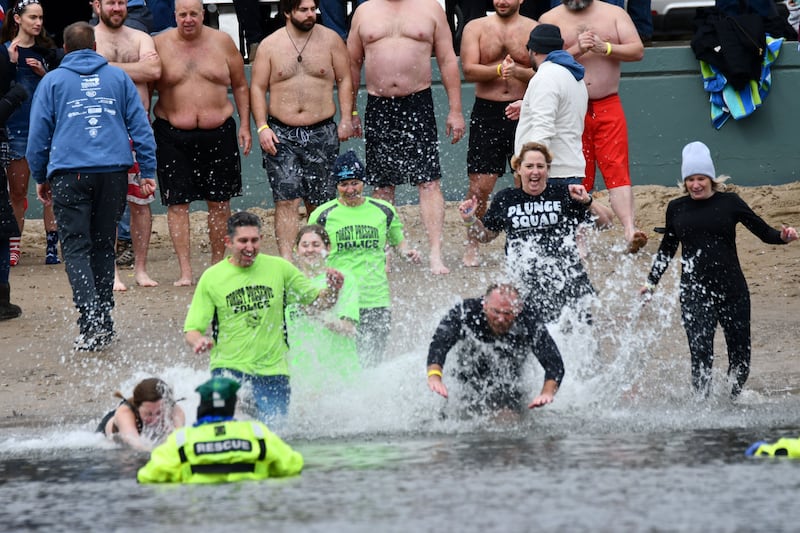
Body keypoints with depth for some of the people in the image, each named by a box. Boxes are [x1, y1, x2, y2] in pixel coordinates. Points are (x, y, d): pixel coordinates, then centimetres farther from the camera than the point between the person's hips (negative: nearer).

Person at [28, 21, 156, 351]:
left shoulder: (52, 81, 8)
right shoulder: (118, 77, 12)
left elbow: (38, 135, 9)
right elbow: (140, 126, 9)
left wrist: (40, 178, 19)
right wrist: (148, 172, 11)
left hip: (70, 174, -2)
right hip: (113, 173, 2)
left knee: (76, 248, -3)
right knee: (103, 247, 12)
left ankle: (91, 323, -19)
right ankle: (104, 325, 14)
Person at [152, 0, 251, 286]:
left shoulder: (222, 42, 4)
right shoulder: (160, 45, -1)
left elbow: (240, 86, 12)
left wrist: (245, 125, 7)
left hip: (219, 132, 1)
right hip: (173, 134, -1)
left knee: (220, 202, 6)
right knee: (177, 203, -4)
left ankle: (218, 266, 18)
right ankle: (185, 271, -1)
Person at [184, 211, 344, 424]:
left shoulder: (279, 268, 5)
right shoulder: (211, 277, 1)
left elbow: (319, 302, 10)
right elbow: (192, 330, 2)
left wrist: (333, 289, -13)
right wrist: (198, 341, -22)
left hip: (273, 370, 2)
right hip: (229, 367, -2)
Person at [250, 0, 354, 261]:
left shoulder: (330, 40, 5)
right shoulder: (270, 46, 3)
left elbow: (344, 80, 9)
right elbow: (257, 88, 4)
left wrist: (346, 119, 0)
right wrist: (262, 127, -7)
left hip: (322, 132, 1)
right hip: (281, 134, -1)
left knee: (319, 201, 6)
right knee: (286, 200, -10)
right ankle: (286, 261, -14)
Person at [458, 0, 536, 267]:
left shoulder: (534, 29, 6)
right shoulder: (476, 28, 7)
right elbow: (469, 70, -5)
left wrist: (518, 72, -20)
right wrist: (499, 70, -21)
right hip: (487, 112, 0)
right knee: (479, 185, -3)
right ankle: (472, 245, 9)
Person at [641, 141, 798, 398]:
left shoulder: (729, 202, 2)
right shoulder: (676, 208, 7)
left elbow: (763, 231, 3)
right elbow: (667, 249, 19)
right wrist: (651, 281, 15)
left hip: (732, 290, 0)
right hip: (694, 293, 0)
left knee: (740, 356, 5)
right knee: (700, 353, -13)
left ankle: (731, 401, 24)